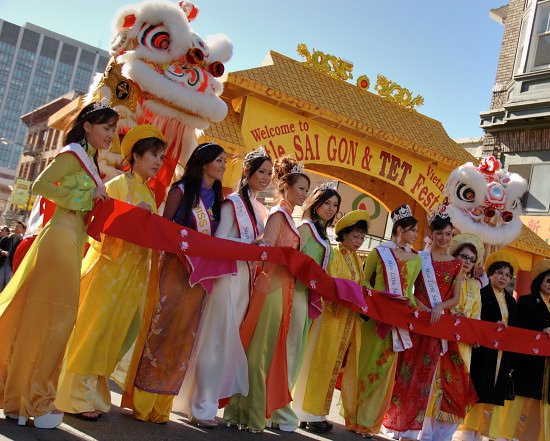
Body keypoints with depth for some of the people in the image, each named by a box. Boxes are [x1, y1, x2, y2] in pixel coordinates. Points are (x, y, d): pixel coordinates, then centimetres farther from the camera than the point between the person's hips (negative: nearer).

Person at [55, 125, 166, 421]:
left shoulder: (150, 194, 15)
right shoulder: (118, 185, -5)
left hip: (134, 273, 7)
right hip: (109, 267, -7)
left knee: (114, 332, 10)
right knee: (93, 329, -3)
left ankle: (93, 392, 20)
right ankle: (77, 397, 5)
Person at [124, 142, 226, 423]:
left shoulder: (217, 197, 14)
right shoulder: (181, 190, 0)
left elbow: (216, 236, 13)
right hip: (176, 266, -5)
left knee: (183, 334, 4)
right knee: (160, 329, -5)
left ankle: (161, 405, 12)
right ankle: (142, 402, 5)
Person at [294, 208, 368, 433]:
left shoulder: (357, 259, 15)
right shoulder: (334, 254, -6)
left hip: (350, 319, 7)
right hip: (332, 314, -7)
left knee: (333, 365, 10)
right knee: (322, 362, -3)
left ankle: (316, 413, 18)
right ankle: (310, 415, 5)